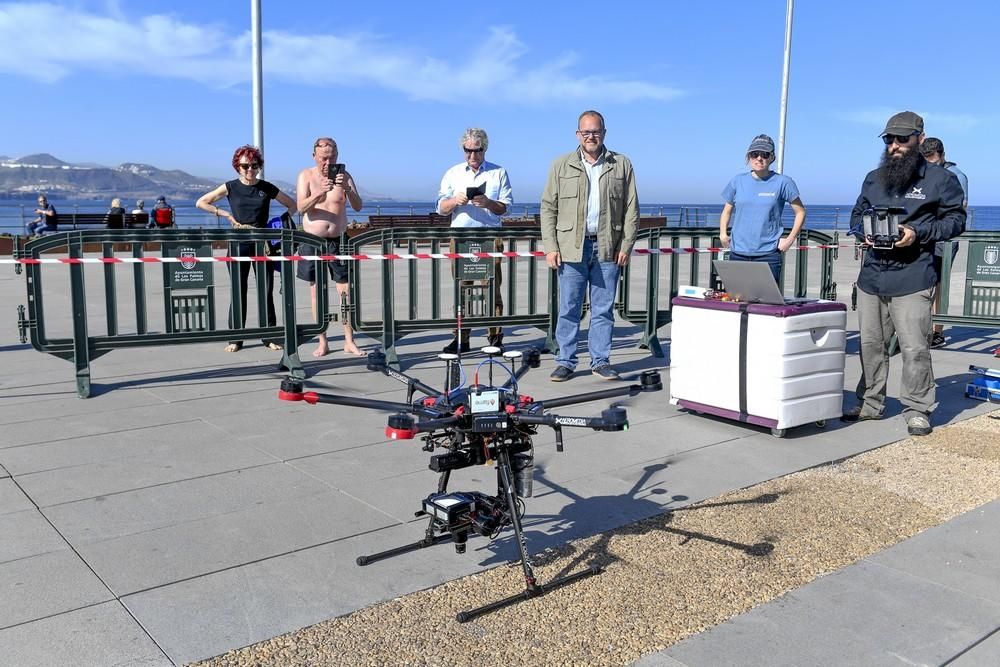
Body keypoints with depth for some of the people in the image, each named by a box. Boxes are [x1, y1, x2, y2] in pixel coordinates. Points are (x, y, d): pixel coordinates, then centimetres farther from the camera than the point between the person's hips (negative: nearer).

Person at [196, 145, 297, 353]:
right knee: (238, 292, 2)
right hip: (239, 244, 0)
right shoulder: (231, 187, 3)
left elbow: (292, 205, 13)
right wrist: (226, 214, -2)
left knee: (266, 292, 2)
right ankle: (235, 339, 8)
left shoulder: (267, 188, 4)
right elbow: (201, 203, 7)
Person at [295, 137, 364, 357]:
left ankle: (349, 342, 4)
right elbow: (302, 207, -12)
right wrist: (319, 193, -30)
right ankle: (322, 343, 9)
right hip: (312, 241, 0)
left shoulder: (344, 175, 3)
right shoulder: (306, 176, 1)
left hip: (338, 241, 1)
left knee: (346, 291, -2)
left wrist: (347, 189, -25)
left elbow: (358, 207, -6)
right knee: (317, 292, 3)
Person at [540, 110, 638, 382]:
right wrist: (550, 247, -3)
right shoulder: (562, 165, 7)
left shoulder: (622, 165, 8)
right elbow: (548, 208, 5)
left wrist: (626, 246, -1)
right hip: (572, 247, 0)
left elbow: (631, 209, 7)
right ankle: (565, 362, 10)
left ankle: (600, 361, 15)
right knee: (569, 308, 2)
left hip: (608, 248, 1)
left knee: (604, 309, 6)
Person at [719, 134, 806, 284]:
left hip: (768, 254, -3)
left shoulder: (782, 182, -1)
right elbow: (727, 211, 18)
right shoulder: (738, 181, 8)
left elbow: (800, 212, 6)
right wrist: (723, 233, 2)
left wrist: (790, 239, -3)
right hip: (738, 253, 3)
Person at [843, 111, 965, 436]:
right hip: (871, 276, 5)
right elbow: (857, 214, 23)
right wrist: (864, 232, 0)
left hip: (912, 280, -5)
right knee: (870, 344, 11)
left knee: (914, 348, -6)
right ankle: (871, 404, 24)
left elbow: (956, 219, 1)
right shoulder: (873, 178, 16)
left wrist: (917, 234, -14)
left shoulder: (939, 179, 1)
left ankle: (917, 410, 7)